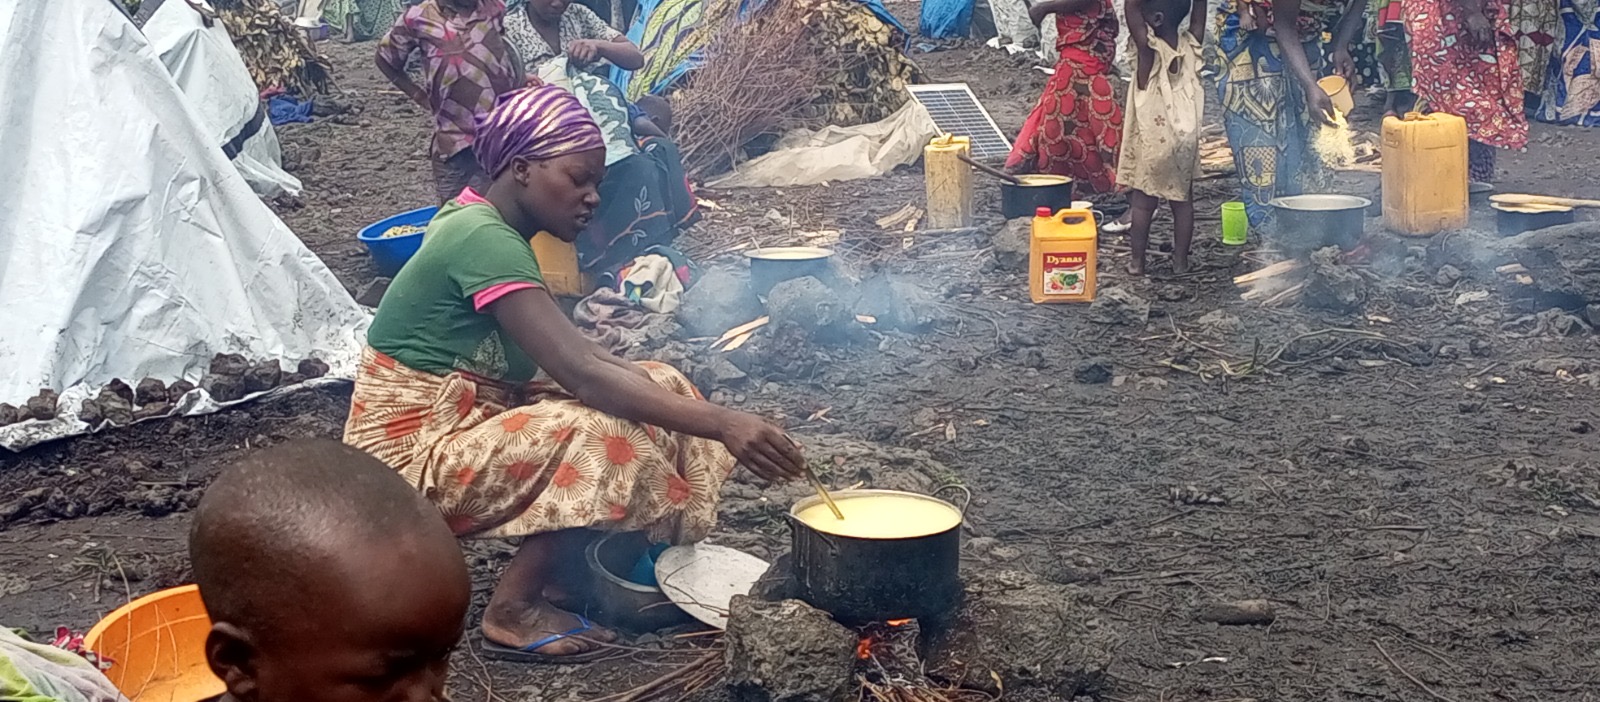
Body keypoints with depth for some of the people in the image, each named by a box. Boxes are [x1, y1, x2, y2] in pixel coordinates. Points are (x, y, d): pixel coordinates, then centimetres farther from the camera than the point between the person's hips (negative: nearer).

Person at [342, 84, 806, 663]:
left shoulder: (485, 225, 8)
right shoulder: (484, 240, -23)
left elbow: (567, 356, 9)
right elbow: (582, 374, -32)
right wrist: (721, 424, -36)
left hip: (468, 421, 10)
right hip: (415, 457, -10)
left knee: (657, 388, 1)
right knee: (604, 431, -30)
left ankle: (564, 566, 3)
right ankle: (513, 612, -14)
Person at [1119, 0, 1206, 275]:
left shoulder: (1148, 47, -16)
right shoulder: (1191, 44, -5)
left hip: (1151, 140, -4)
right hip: (1185, 140, 4)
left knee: (1143, 202, 6)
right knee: (1183, 201, 12)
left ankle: (1137, 261, 11)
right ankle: (1180, 260, 17)